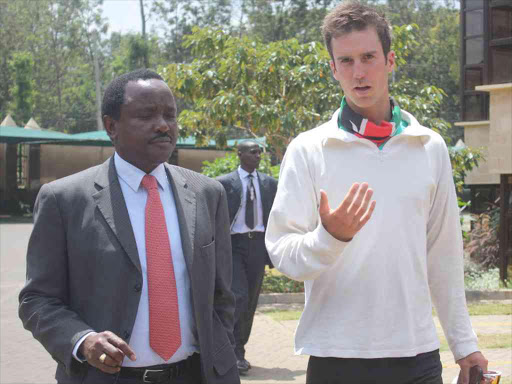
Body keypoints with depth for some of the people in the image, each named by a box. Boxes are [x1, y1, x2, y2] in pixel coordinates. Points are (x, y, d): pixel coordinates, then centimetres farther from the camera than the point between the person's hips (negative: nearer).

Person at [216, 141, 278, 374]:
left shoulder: (269, 183, 9)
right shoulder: (224, 183, -1)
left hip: (258, 245, 4)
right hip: (234, 245, -4)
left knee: (251, 302, 8)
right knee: (239, 298, -14)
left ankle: (239, 349, 22)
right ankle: (235, 353, -3)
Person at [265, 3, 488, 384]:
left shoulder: (431, 148, 6)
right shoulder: (308, 150, -3)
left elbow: (443, 256, 11)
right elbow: (281, 252, -6)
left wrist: (464, 343, 11)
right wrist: (331, 236, -25)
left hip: (417, 353, 3)